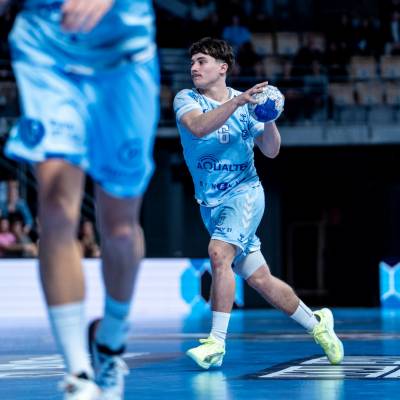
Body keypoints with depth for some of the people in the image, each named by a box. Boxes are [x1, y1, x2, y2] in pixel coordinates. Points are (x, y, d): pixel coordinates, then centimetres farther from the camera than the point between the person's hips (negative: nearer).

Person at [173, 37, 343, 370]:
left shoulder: (246, 104, 2)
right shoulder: (186, 99, 1)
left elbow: (271, 151, 0)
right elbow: (198, 128, -22)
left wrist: (269, 118, -18)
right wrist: (236, 101, -32)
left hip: (244, 192, -2)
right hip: (211, 203, 2)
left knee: (219, 253, -28)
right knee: (260, 280, 4)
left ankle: (216, 343, -26)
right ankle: (317, 323, 24)